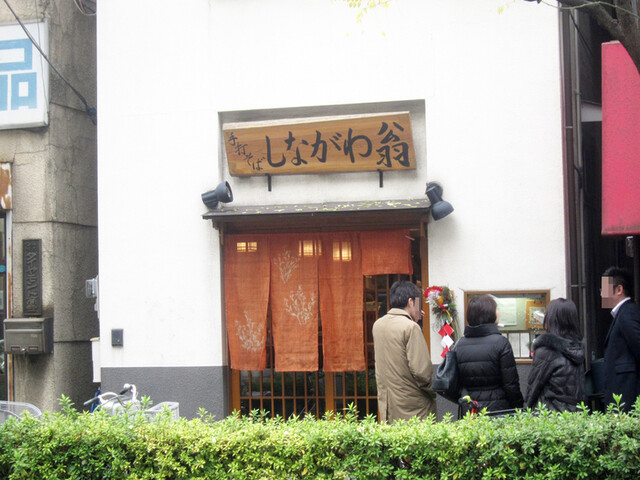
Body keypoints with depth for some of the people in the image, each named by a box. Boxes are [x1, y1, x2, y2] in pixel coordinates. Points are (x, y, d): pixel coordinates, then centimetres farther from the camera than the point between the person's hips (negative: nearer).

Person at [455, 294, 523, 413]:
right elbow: (511, 384, -9)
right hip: (497, 408, -4)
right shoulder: (500, 342, -10)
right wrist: (518, 407, 1)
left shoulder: (460, 344, 3)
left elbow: (456, 382, 9)